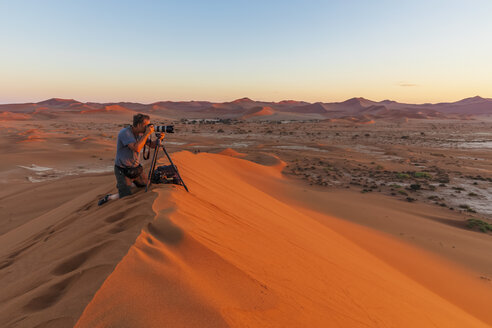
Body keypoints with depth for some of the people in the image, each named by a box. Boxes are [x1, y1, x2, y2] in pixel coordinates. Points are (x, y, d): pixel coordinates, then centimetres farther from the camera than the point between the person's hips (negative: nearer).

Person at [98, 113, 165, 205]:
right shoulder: (124, 133, -25)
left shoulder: (142, 133, -3)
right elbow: (136, 148, -37)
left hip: (136, 167, 7)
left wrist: (159, 138, -15)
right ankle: (109, 197, 17)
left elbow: (152, 145, 5)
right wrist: (147, 134, -32)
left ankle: (124, 184, 37)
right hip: (122, 170, -7)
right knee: (126, 197, -11)